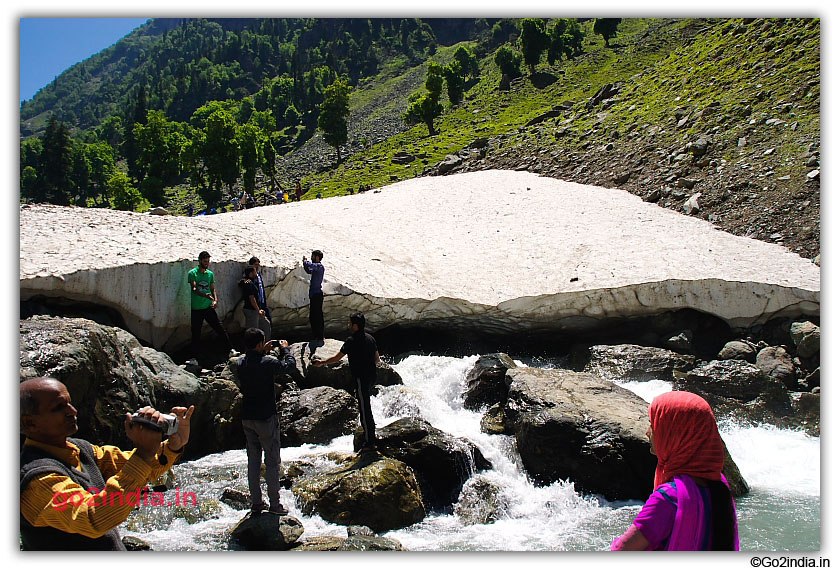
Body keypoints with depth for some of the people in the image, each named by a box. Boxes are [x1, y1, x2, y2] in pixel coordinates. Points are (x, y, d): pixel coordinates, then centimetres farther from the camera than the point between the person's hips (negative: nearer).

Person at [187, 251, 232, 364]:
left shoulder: (210, 274, 10)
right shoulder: (192, 273, -4)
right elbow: (194, 289, -16)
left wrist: (215, 299, -4)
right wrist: (205, 295, -33)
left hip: (209, 307, 3)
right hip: (196, 308, -3)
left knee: (220, 328, -1)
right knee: (196, 334, 3)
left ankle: (231, 349, 8)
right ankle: (194, 358, 11)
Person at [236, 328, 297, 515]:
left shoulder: (240, 364, -2)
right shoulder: (267, 363, -20)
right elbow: (289, 365, -3)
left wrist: (263, 353, 19)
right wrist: (286, 349, 13)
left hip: (247, 418, 6)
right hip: (266, 418, -6)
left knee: (253, 460, 14)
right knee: (272, 462, 4)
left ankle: (256, 502, 20)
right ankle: (274, 504, 10)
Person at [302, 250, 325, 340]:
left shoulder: (320, 266, -14)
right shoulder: (316, 267, 16)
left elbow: (310, 265, -31)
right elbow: (308, 271, 32)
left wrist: (305, 261, -10)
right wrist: (304, 262, 16)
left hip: (317, 294, -10)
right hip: (314, 294, 10)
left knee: (318, 316, -6)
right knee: (313, 316, 15)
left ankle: (320, 336, -3)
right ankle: (315, 336, 22)